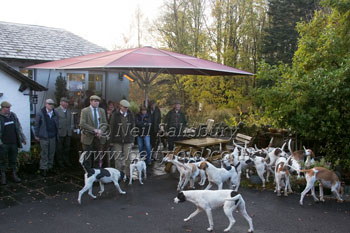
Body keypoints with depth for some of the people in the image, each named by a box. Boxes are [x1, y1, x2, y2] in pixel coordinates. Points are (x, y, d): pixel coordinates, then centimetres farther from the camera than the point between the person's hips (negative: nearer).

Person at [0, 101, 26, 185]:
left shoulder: (13, 115, 8)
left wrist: (23, 138, 14)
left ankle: (14, 175, 22)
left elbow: (19, 128, 15)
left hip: (14, 143, 4)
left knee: (13, 160, 12)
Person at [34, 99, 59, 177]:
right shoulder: (40, 113, -5)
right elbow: (36, 125, -1)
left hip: (53, 136, 4)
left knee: (51, 153, 10)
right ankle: (44, 169, 7)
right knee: (44, 153, -1)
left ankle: (50, 167, 23)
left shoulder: (55, 113, 7)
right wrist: (37, 135, -2)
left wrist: (57, 134, 8)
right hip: (44, 137, -4)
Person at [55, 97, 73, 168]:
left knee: (67, 148, 11)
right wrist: (56, 131, -11)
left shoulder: (68, 111, 15)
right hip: (60, 133, -5)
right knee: (59, 148, 4)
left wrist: (71, 128, 7)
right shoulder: (56, 110, -5)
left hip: (68, 133, 6)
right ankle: (60, 162, 13)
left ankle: (66, 161, 21)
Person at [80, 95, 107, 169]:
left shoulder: (102, 111, 12)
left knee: (97, 159, 6)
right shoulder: (85, 111, -2)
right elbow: (82, 124, -11)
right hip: (88, 138, -4)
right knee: (88, 159, 1)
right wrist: (94, 130, -17)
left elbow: (105, 123, 9)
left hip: (99, 138, 4)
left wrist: (100, 130, -12)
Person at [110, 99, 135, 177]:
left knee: (127, 158, 2)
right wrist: (112, 140, -3)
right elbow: (112, 127, 0)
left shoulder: (130, 115, 6)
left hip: (128, 140, 1)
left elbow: (132, 127, 9)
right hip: (117, 140, -1)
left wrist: (132, 139, 6)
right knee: (117, 158, 2)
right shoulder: (115, 115, -1)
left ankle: (127, 175, 11)